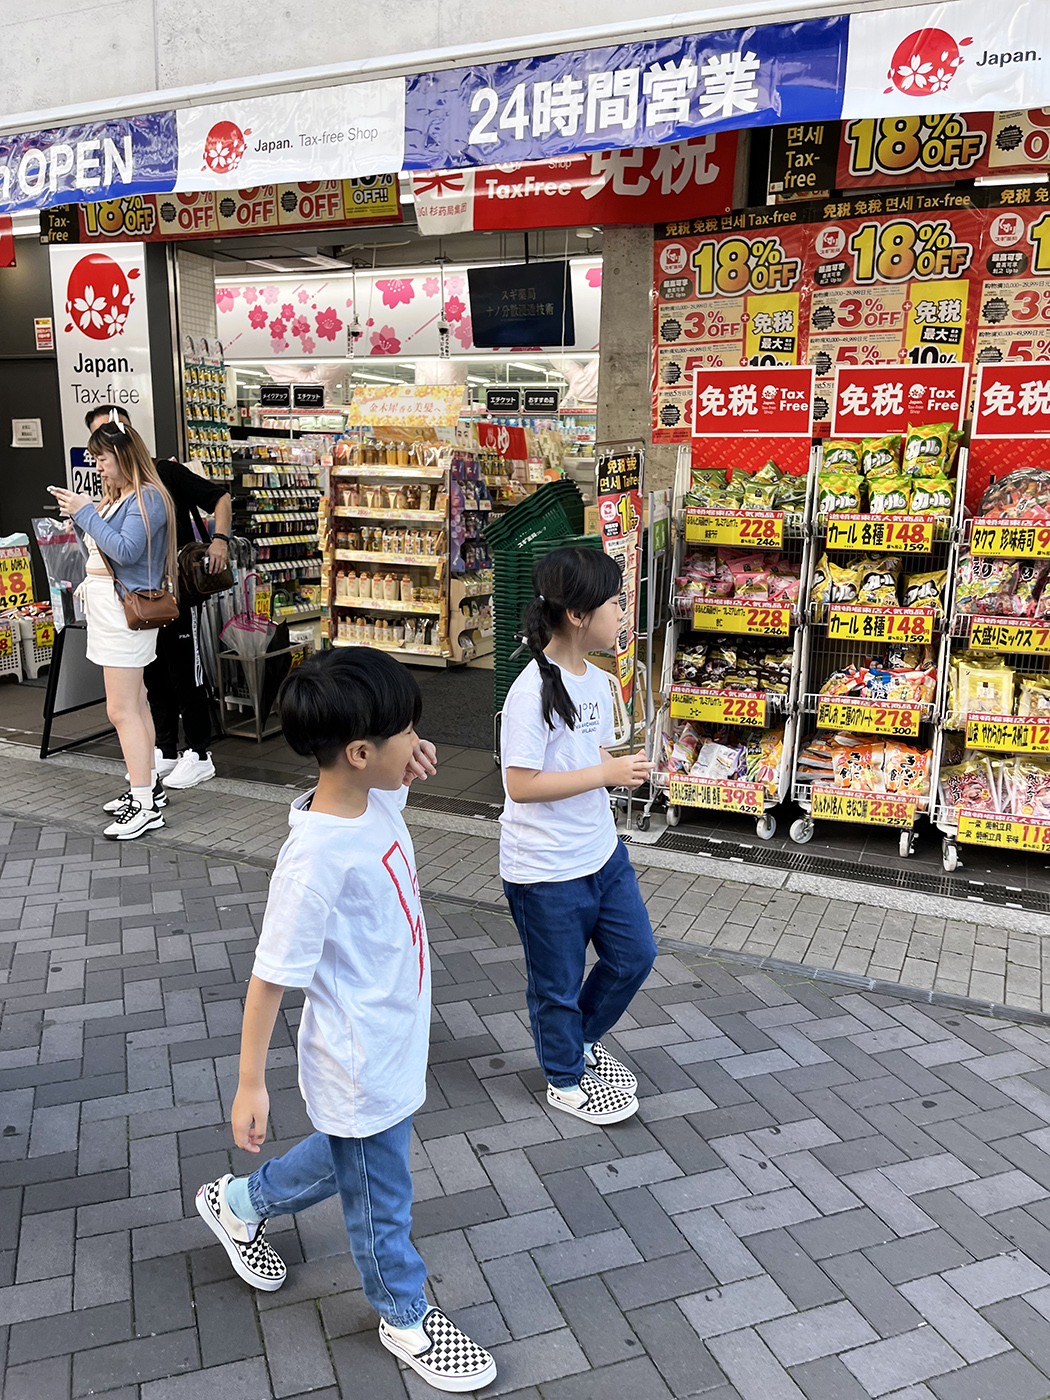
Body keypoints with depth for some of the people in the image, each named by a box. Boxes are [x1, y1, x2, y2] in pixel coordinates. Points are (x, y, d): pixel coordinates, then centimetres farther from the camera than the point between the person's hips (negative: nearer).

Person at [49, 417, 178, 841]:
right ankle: (147, 785, 22)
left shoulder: (148, 498, -12)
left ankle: (144, 806, -6)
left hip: (126, 609, -10)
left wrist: (86, 513, -16)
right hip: (104, 603, 10)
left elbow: (126, 551, -23)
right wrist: (77, 515, 9)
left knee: (122, 710, -10)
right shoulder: (115, 496, 16)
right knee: (135, 703, 14)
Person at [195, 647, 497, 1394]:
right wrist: (251, 1084, -15)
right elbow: (271, 976, -23)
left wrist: (410, 763, -6)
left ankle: (241, 1202, 55)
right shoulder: (318, 856, -32)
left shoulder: (377, 799, -10)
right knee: (381, 1199, 18)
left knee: (348, 1157, 31)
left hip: (395, 1043, 8)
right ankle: (406, 1319, 45)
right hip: (362, 1064, -8)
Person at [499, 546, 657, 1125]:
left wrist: (625, 767, -5)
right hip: (545, 870, -8)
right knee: (558, 982, 12)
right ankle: (566, 1081, 37)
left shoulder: (596, 681, 3)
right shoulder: (533, 692, -24)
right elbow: (520, 784, -25)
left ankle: (584, 1039, 45)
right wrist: (605, 774, -24)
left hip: (601, 852, 8)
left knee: (634, 954, 20)